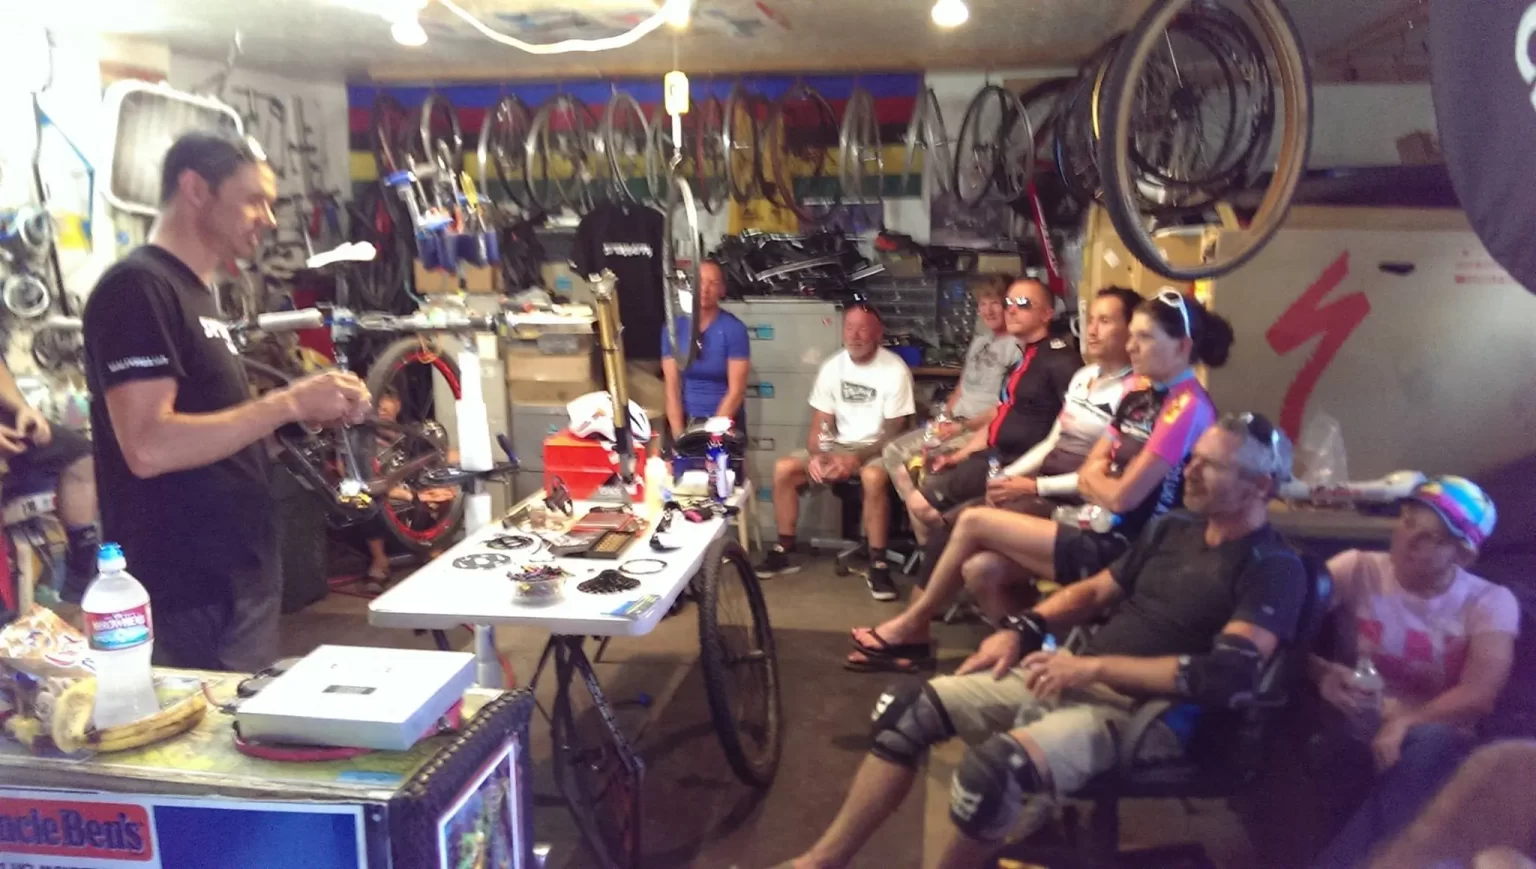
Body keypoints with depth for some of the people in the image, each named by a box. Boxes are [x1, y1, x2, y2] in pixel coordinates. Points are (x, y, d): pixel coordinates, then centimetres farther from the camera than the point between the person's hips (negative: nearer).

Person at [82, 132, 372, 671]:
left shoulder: (196, 294, 17)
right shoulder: (137, 288, -14)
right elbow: (149, 447, -24)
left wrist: (309, 412, 4)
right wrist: (287, 404, -20)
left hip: (240, 579, 10)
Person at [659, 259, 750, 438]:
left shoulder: (734, 329, -9)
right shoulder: (673, 329, 0)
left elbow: (736, 390, -11)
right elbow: (672, 387, -4)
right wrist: (678, 434, -13)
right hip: (687, 420, 2)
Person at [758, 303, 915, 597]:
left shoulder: (895, 370, -14)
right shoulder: (832, 367, 0)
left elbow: (895, 432, -15)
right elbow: (820, 425, 1)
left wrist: (857, 458, -28)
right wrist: (816, 455, -20)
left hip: (879, 448, -5)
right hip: (838, 446, 5)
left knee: (873, 477, -38)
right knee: (783, 468, -13)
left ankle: (878, 564, -26)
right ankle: (784, 550, 0)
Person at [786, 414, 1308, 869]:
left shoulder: (1274, 568, -9)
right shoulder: (1172, 529, 15)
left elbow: (1231, 673, -23)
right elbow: (1094, 591, 22)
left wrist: (1093, 667, -22)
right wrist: (1021, 629, 4)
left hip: (1142, 711, -8)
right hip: (1073, 677, 8)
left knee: (995, 766, -36)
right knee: (908, 710, -5)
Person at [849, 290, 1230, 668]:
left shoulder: (1187, 408, -16)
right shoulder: (1139, 392, 13)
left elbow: (1122, 497, -18)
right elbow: (1088, 473, 14)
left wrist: (1095, 478, 3)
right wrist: (1101, 480, -8)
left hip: (1120, 550, -8)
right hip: (1098, 533, 8)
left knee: (973, 522, -7)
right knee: (981, 569, -11)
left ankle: (911, 626, 11)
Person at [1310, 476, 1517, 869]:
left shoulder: (1490, 602, -2)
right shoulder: (1357, 569, -1)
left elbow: (1479, 695, -16)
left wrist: (1404, 723, -28)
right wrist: (1322, 674, -30)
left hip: (1431, 739, 0)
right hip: (1352, 730, 0)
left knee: (1431, 743, -38)